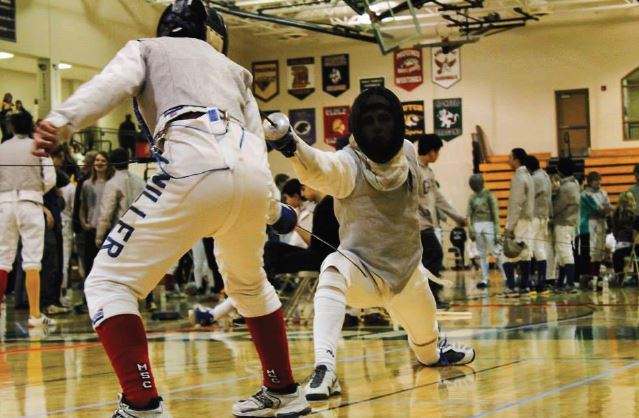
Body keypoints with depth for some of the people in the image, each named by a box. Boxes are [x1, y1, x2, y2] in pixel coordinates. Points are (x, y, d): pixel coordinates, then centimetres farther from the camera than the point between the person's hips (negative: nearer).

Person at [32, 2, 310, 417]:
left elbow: (114, 82, 1)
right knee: (248, 283, 34)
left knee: (109, 283, 6)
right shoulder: (232, 68, 35)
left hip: (194, 165, -5)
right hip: (252, 170, 5)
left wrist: (62, 120, -17)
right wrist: (273, 211, 38)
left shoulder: (145, 48, 24)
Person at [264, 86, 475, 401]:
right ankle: (325, 369, -47)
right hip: (362, 271, -5)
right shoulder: (348, 162, -24)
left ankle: (436, 350, 63)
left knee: (427, 347, 24)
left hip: (407, 270, 5)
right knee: (333, 271, -39)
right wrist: (289, 145, -67)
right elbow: (319, 168, -48)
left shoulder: (407, 153, -8)